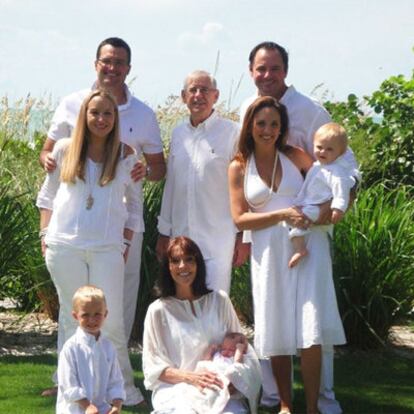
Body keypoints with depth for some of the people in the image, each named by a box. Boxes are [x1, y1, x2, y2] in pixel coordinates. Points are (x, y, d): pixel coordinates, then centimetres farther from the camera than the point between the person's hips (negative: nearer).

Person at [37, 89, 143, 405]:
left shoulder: (126, 155, 5)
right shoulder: (65, 149, 5)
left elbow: (134, 202, 12)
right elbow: (47, 195, 13)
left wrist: (126, 242, 5)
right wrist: (46, 234, 6)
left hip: (107, 248, -1)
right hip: (65, 246, 1)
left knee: (111, 320, -5)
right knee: (73, 317, 7)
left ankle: (123, 386, 5)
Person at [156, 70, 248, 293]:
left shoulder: (232, 133, -5)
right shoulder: (178, 134, 12)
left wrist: (243, 236, -5)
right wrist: (164, 233, 17)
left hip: (218, 240, -5)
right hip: (180, 239, 5)